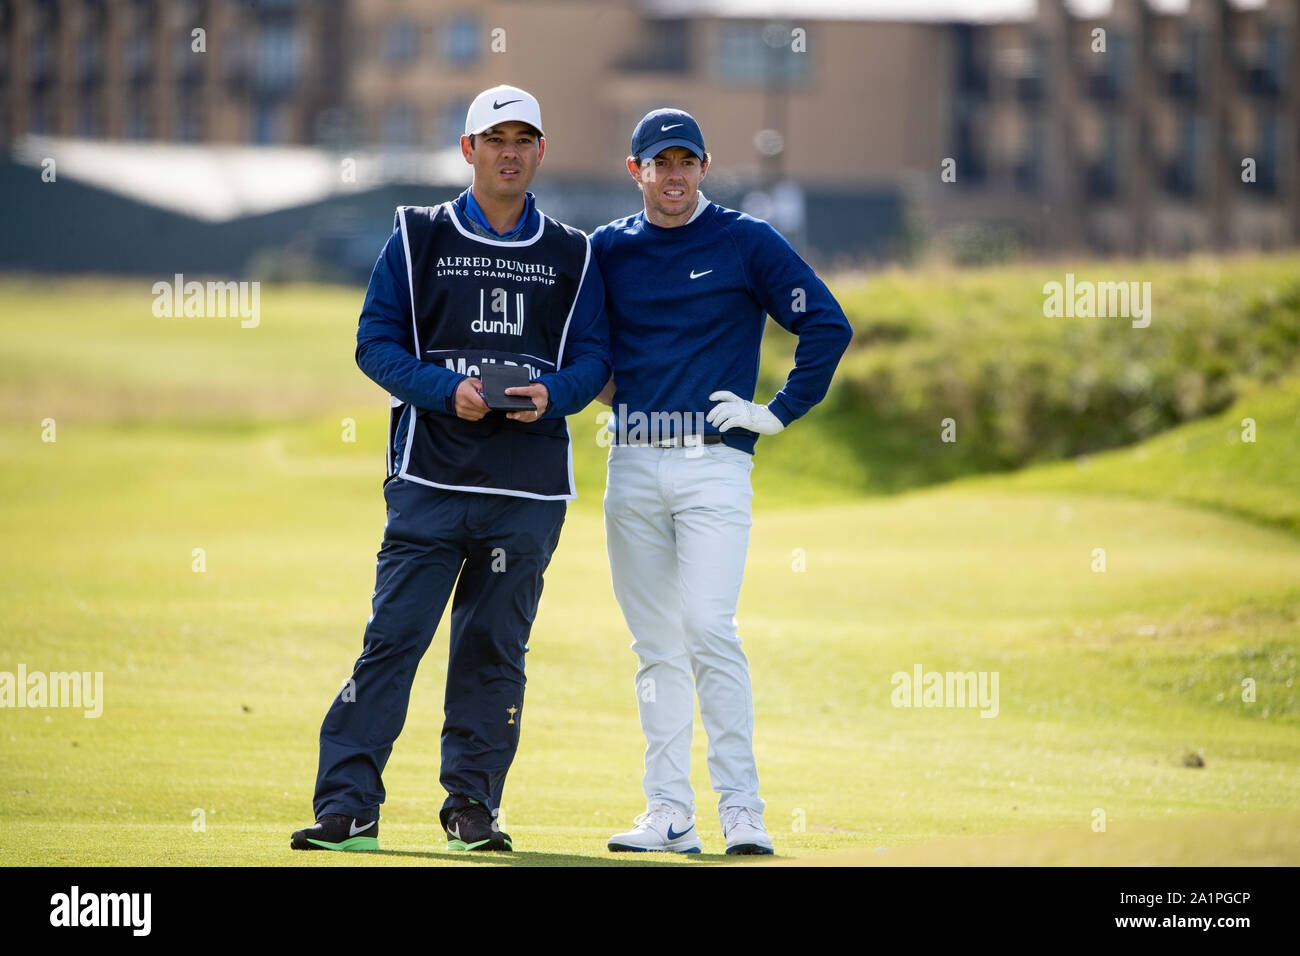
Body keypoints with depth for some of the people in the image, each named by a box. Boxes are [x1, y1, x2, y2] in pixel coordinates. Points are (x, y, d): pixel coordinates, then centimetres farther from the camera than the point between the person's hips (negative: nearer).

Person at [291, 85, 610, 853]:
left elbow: (594, 356, 11)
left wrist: (552, 395, -11)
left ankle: (473, 803, 13)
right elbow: (377, 342, 4)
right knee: (394, 637, -8)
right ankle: (348, 806, -9)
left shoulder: (572, 256, 12)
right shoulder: (419, 238, 8)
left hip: (530, 486, 2)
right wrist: (446, 390, -12)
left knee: (495, 647, 5)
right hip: (431, 477, -2)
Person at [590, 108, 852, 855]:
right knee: (655, 645, 5)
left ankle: (742, 809, -12)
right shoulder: (607, 250, 11)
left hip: (716, 463, -4)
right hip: (633, 464, 4)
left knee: (709, 630, -15)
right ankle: (670, 813, 7)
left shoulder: (746, 243, 1)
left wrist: (781, 413, -6)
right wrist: (604, 387, 11)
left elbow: (829, 325, -3)